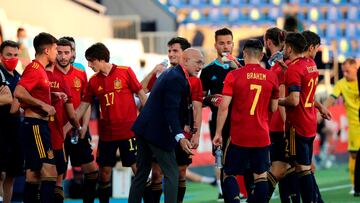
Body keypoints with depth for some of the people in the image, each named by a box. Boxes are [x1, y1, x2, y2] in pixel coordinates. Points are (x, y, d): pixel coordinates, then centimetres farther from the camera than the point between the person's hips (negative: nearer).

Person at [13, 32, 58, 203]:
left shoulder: (40, 69, 17)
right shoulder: (34, 68, -13)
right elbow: (18, 93, -25)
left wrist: (51, 95, 14)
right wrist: (43, 104, -21)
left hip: (38, 126, 10)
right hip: (36, 126, -10)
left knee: (34, 174, 11)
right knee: (49, 172, -16)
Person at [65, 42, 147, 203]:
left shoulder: (125, 72, -5)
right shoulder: (93, 81, 6)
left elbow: (141, 95, -1)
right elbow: (82, 108, 10)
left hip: (128, 130, -4)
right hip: (106, 133, 4)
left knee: (137, 167, -5)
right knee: (104, 171, 6)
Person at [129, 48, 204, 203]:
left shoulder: (169, 73, 15)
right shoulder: (176, 79, -17)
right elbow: (171, 110, -26)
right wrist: (180, 138, -35)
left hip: (144, 128, 10)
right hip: (158, 132, -10)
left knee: (142, 173, 14)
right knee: (172, 174, -4)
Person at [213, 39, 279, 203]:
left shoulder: (233, 76, -7)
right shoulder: (271, 77, 1)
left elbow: (224, 106, -11)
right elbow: (273, 108, 10)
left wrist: (218, 133, -5)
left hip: (239, 136, -2)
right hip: (262, 136, 2)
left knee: (228, 174, 9)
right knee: (261, 175, 9)